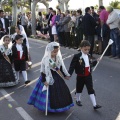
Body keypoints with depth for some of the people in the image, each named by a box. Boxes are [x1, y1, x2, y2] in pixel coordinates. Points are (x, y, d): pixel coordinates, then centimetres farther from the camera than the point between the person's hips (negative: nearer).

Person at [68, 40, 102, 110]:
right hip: (80, 76, -4)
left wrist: (96, 62, 12)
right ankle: (78, 100, 42)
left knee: (91, 90, 0)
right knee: (79, 89, 17)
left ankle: (95, 105, -1)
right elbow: (72, 66, -18)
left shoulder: (88, 56, 6)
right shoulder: (77, 56, -15)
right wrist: (69, 74, -26)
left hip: (88, 76, 4)